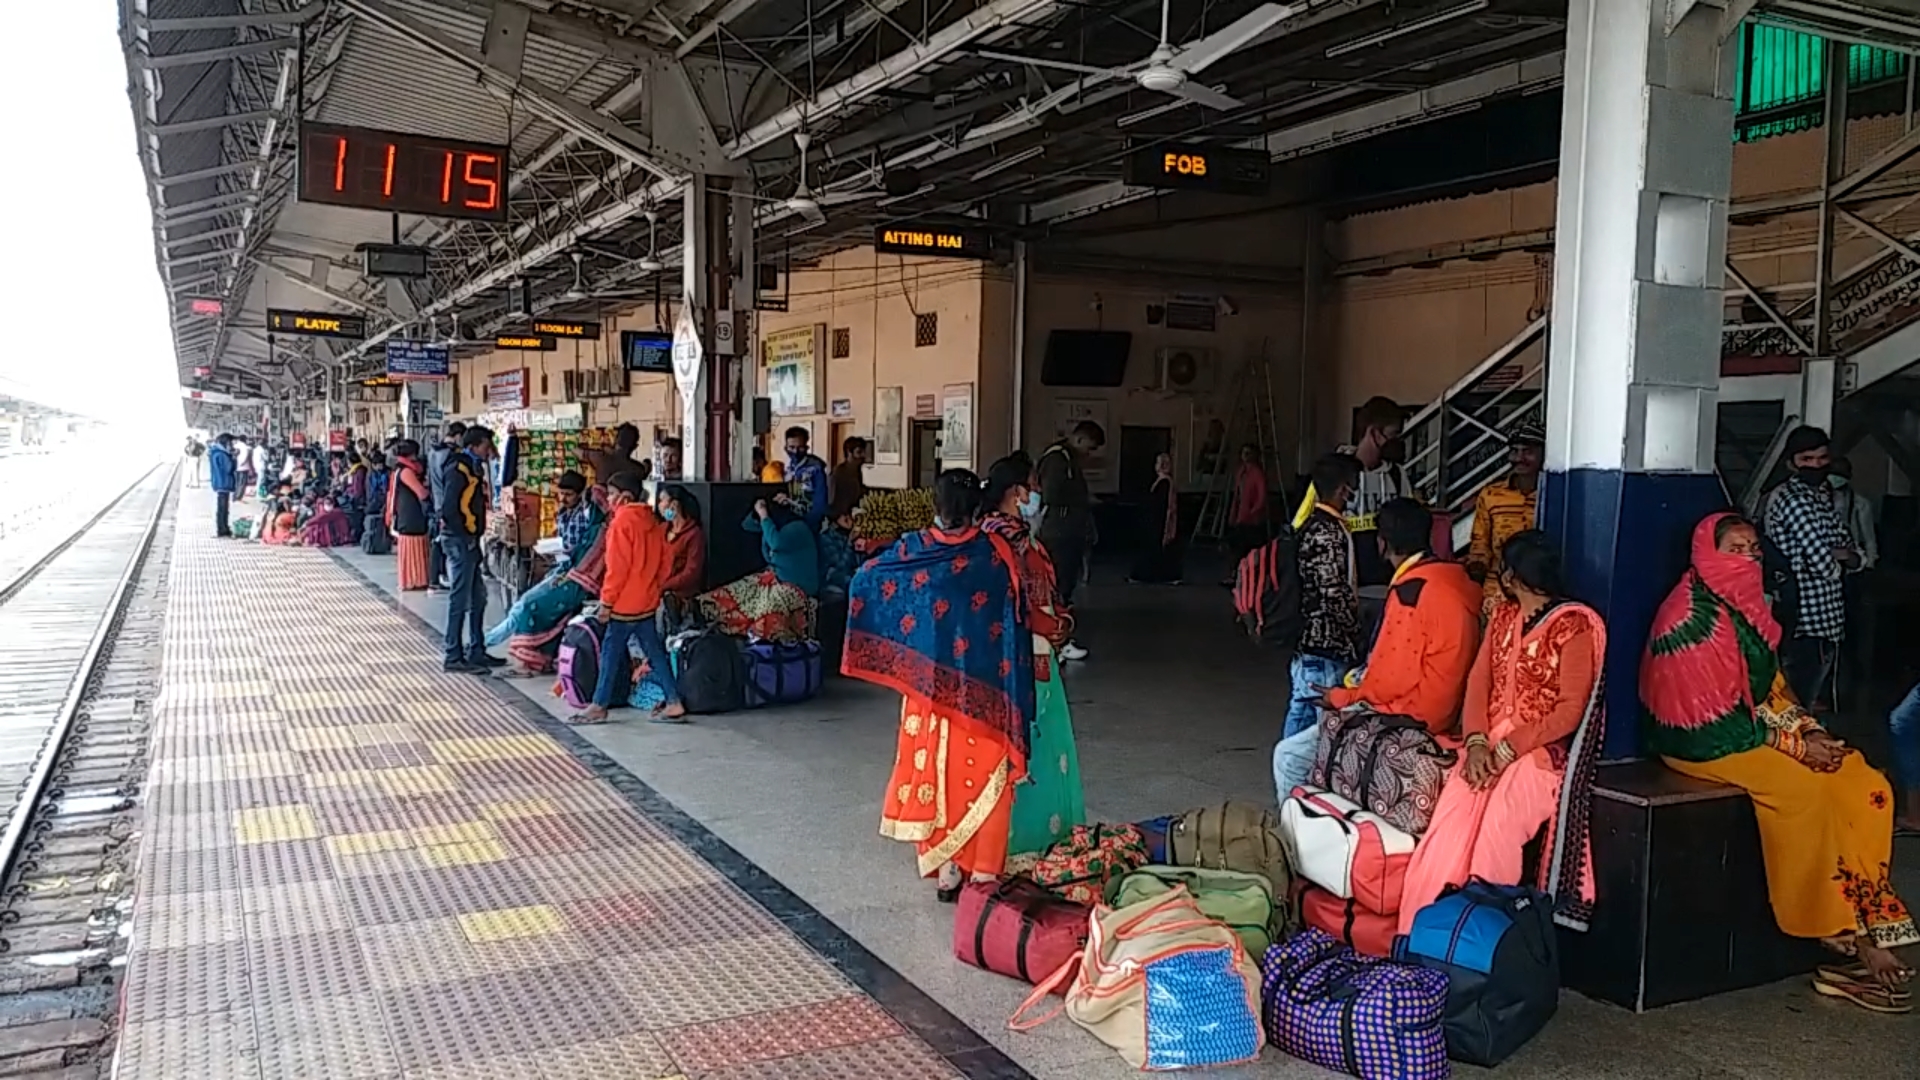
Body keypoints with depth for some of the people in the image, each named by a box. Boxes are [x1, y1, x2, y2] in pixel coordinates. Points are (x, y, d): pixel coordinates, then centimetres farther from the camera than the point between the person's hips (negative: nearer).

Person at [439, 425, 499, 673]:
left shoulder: (472, 468, 16)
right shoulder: (458, 470, -14)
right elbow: (449, 510, -21)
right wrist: (466, 536, -15)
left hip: (469, 541, 10)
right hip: (460, 541, -10)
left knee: (478, 598, 15)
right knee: (460, 600, -5)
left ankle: (476, 651, 24)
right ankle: (453, 657, 1)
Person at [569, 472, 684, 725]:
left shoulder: (622, 521, -13)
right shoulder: (653, 522, 10)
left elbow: (617, 567, -17)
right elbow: (663, 564, 13)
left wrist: (606, 601, -12)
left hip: (625, 602, -8)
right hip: (648, 601, 8)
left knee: (611, 652, 2)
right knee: (654, 651, 9)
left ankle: (599, 706, 9)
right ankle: (673, 703, 6)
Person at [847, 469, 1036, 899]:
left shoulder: (914, 549, -7)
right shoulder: (997, 554, -9)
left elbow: (864, 581, 6)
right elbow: (1016, 622, -7)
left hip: (929, 687, 1)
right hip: (984, 690, -1)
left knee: (936, 773, 12)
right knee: (984, 778, 10)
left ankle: (947, 872, 17)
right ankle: (984, 874, 13)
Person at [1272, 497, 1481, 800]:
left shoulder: (1413, 590, -21)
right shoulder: (1452, 578, 7)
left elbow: (1395, 678, -20)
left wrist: (1344, 697, -5)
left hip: (1411, 717, -10)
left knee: (1289, 756, -8)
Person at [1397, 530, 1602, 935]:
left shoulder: (1574, 625, -3)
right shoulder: (1503, 616, 18)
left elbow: (1570, 711, -10)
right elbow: (1478, 683, 9)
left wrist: (1509, 749, -16)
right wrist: (1477, 743, -8)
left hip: (1542, 748, -4)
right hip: (1491, 746, 5)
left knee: (1496, 824, -31)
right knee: (1450, 818, -22)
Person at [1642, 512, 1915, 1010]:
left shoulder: (1745, 605, 10)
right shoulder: (1693, 617, -18)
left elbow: (1770, 687, 15)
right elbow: (1710, 715, -19)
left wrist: (1807, 728, -4)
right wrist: (1792, 743, -15)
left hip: (1754, 728, 9)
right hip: (1703, 743, -9)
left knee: (1867, 787, -9)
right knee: (1802, 788, -28)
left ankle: (1866, 934, -12)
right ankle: (1856, 944, -15)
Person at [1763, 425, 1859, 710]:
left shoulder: (1825, 497, 13)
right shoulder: (1792, 499, -16)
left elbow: (1854, 557, 16)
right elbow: (1824, 566, -22)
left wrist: (1847, 556, -7)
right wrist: (1840, 563, 0)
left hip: (1826, 620, 10)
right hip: (1805, 623, -10)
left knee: (1819, 706, 18)